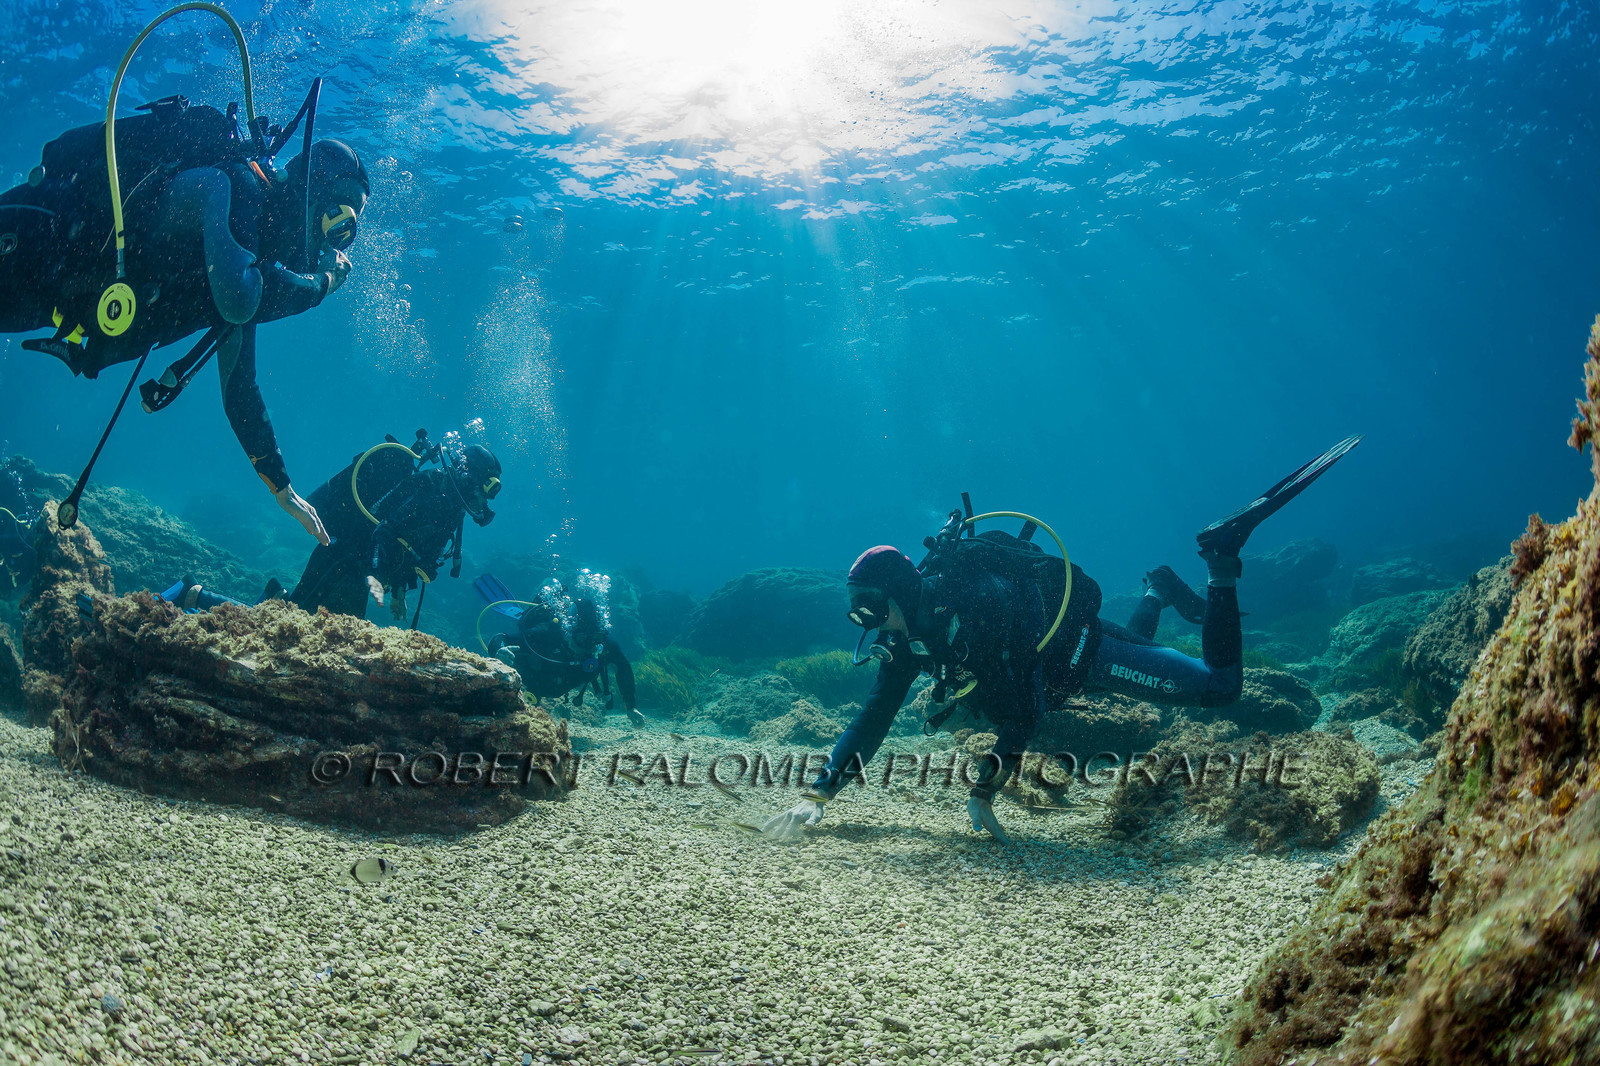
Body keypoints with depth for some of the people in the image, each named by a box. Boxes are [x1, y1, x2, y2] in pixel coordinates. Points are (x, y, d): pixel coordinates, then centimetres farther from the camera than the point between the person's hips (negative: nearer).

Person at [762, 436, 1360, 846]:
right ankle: (1159, 594, 49)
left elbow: (1021, 710, -41)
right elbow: (874, 718, -12)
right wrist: (818, 794, -20)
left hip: (1083, 650, -7)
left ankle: (1221, 564, 10)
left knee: (1221, 686, -1)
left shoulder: (976, 610, -41)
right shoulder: (907, 634, -16)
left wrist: (983, 794, -42)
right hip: (1056, 659, 7)